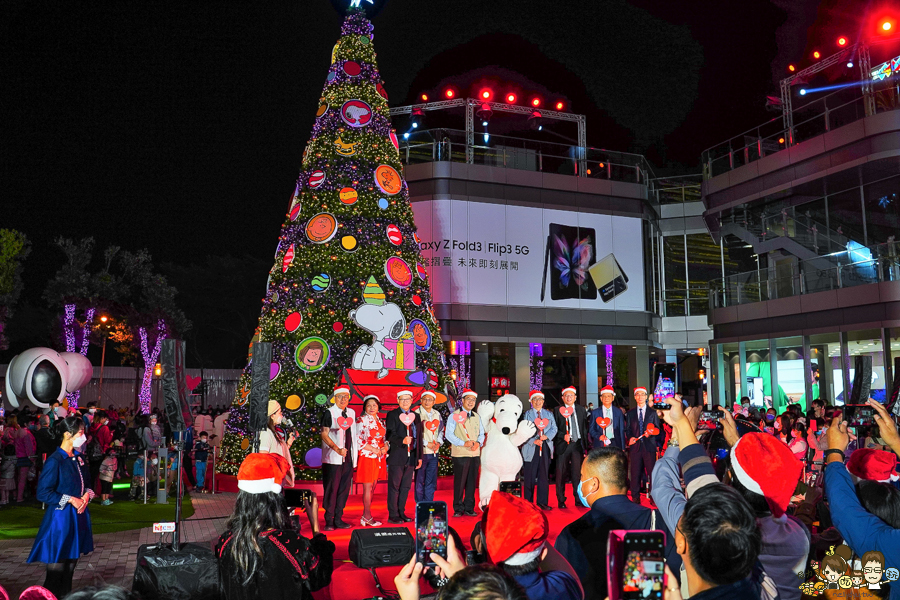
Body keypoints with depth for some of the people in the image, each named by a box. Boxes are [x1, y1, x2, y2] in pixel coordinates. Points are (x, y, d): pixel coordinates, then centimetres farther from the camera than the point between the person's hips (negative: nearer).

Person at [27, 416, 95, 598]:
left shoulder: (78, 457, 7)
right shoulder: (54, 461, -15)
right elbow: (43, 493, -16)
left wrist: (86, 495, -2)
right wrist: (70, 499, -17)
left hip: (79, 517, 7)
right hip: (60, 518, -7)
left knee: (70, 568, 14)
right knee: (56, 570, -2)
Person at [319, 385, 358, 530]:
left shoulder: (351, 413, 13)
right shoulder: (329, 413, -5)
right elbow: (324, 434, -10)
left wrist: (356, 449, 10)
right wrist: (337, 449, -20)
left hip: (348, 458, 6)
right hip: (332, 459, -6)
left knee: (344, 489, 8)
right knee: (331, 489, -3)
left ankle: (338, 519, 16)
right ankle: (329, 521, 5)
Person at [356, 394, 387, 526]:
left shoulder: (380, 421, 14)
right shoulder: (361, 420, -7)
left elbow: (385, 438, 21)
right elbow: (357, 440, -13)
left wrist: (385, 447, -1)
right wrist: (373, 449, -15)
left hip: (378, 458, 7)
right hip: (367, 457, -7)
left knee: (372, 488, 9)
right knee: (368, 488, -3)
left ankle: (365, 516, 16)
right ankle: (367, 517, 4)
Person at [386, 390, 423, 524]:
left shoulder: (416, 416, 16)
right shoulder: (392, 415, 0)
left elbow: (419, 437, 17)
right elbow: (390, 434, -10)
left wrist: (419, 456, 14)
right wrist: (402, 440, -28)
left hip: (411, 456, 5)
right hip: (396, 456, -5)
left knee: (406, 486, 9)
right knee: (394, 486, -2)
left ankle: (401, 513, 19)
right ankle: (393, 515, 2)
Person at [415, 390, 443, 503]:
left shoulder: (437, 414, 11)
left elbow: (441, 431, 19)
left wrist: (438, 443, 1)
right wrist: (426, 444, -12)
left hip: (433, 452, 5)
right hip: (421, 451, -5)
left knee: (431, 481, 7)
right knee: (420, 481, 1)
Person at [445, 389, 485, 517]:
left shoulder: (476, 417, 16)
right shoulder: (455, 415, -1)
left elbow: (481, 433, 17)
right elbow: (448, 434, -7)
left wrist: (478, 443, -5)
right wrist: (463, 443, -16)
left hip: (475, 454, 5)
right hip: (460, 454, -5)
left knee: (472, 482, 7)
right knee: (459, 482, -4)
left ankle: (469, 508, 16)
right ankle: (458, 509, 7)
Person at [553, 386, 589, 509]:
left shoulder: (581, 409, 13)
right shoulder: (557, 410, 3)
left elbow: (585, 428, 13)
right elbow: (554, 428, 0)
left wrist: (585, 444, 5)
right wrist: (563, 436, -16)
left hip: (577, 444, 2)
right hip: (563, 444, -2)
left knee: (577, 472, 2)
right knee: (561, 473, 0)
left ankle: (578, 498, 12)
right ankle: (561, 500, 8)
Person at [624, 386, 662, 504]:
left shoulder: (652, 413, 10)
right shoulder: (630, 413, 13)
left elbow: (658, 429, 8)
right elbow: (627, 429, 13)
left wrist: (650, 433, -11)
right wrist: (630, 437, -6)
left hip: (649, 446, -1)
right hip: (635, 446, 1)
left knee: (652, 472, -3)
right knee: (635, 472, -1)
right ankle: (635, 498, 8)